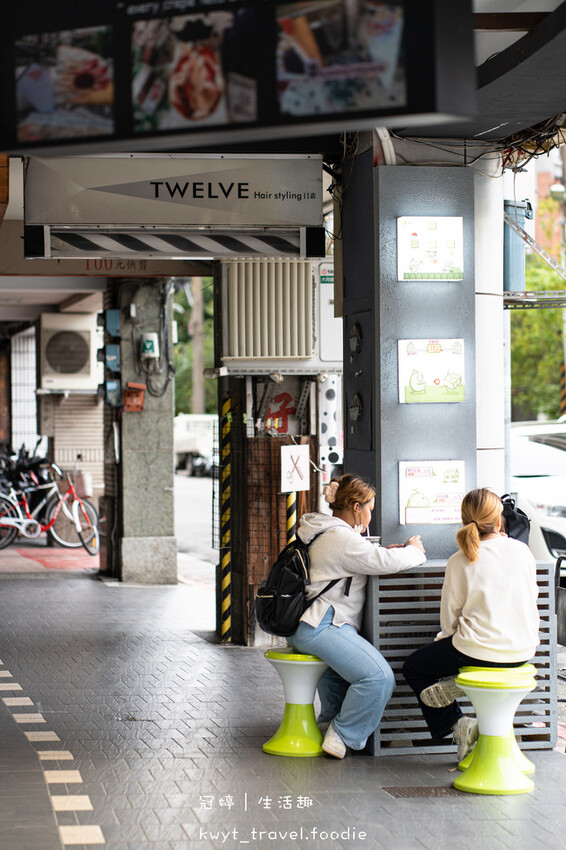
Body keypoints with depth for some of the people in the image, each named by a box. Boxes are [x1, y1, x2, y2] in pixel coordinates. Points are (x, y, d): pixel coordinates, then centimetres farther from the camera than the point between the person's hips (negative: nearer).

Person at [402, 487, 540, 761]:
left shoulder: (460, 562, -10)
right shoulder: (521, 550, -1)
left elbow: (449, 620, -3)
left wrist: (446, 637, 19)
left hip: (480, 651, -5)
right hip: (523, 651, 5)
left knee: (413, 668, 20)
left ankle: (459, 725, 6)